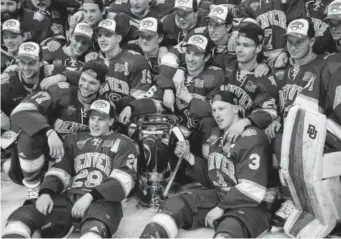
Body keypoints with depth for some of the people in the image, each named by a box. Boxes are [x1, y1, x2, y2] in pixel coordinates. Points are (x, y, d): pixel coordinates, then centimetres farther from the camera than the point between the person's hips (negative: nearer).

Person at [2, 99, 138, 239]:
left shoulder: (122, 143, 12)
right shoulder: (75, 140, 26)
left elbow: (123, 179, -2)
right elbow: (60, 169, 15)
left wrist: (90, 196, -16)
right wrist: (46, 193, -7)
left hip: (102, 200, -4)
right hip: (69, 197, 5)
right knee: (22, 215, -23)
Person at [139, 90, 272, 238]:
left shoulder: (252, 138, -13)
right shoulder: (216, 135, 13)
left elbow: (251, 187, -19)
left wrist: (222, 208, -19)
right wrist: (189, 157, 4)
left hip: (246, 204, -8)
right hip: (217, 195, 8)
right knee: (174, 206, -10)